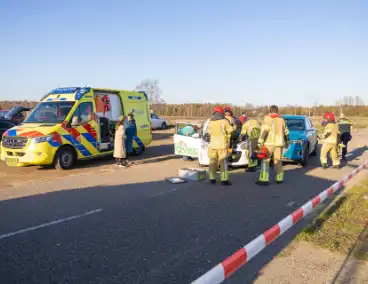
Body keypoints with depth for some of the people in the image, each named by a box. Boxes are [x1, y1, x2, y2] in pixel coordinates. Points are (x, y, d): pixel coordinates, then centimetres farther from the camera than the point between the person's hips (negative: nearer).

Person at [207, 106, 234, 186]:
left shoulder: (210, 122, -1)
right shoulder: (224, 121, -9)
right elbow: (230, 130, 1)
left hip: (212, 144, 3)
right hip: (222, 144, -3)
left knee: (213, 161, 13)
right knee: (223, 162, 0)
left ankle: (212, 178, 15)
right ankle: (224, 180, -4)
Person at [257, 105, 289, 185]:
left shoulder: (268, 118, -4)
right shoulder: (281, 119, 11)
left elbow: (264, 130, -15)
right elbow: (286, 132, 19)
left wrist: (260, 141, -17)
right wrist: (286, 140, 34)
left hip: (269, 142, -5)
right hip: (279, 143, 5)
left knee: (265, 161, -4)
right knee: (278, 160, 15)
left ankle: (264, 180, -11)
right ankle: (279, 179, 19)